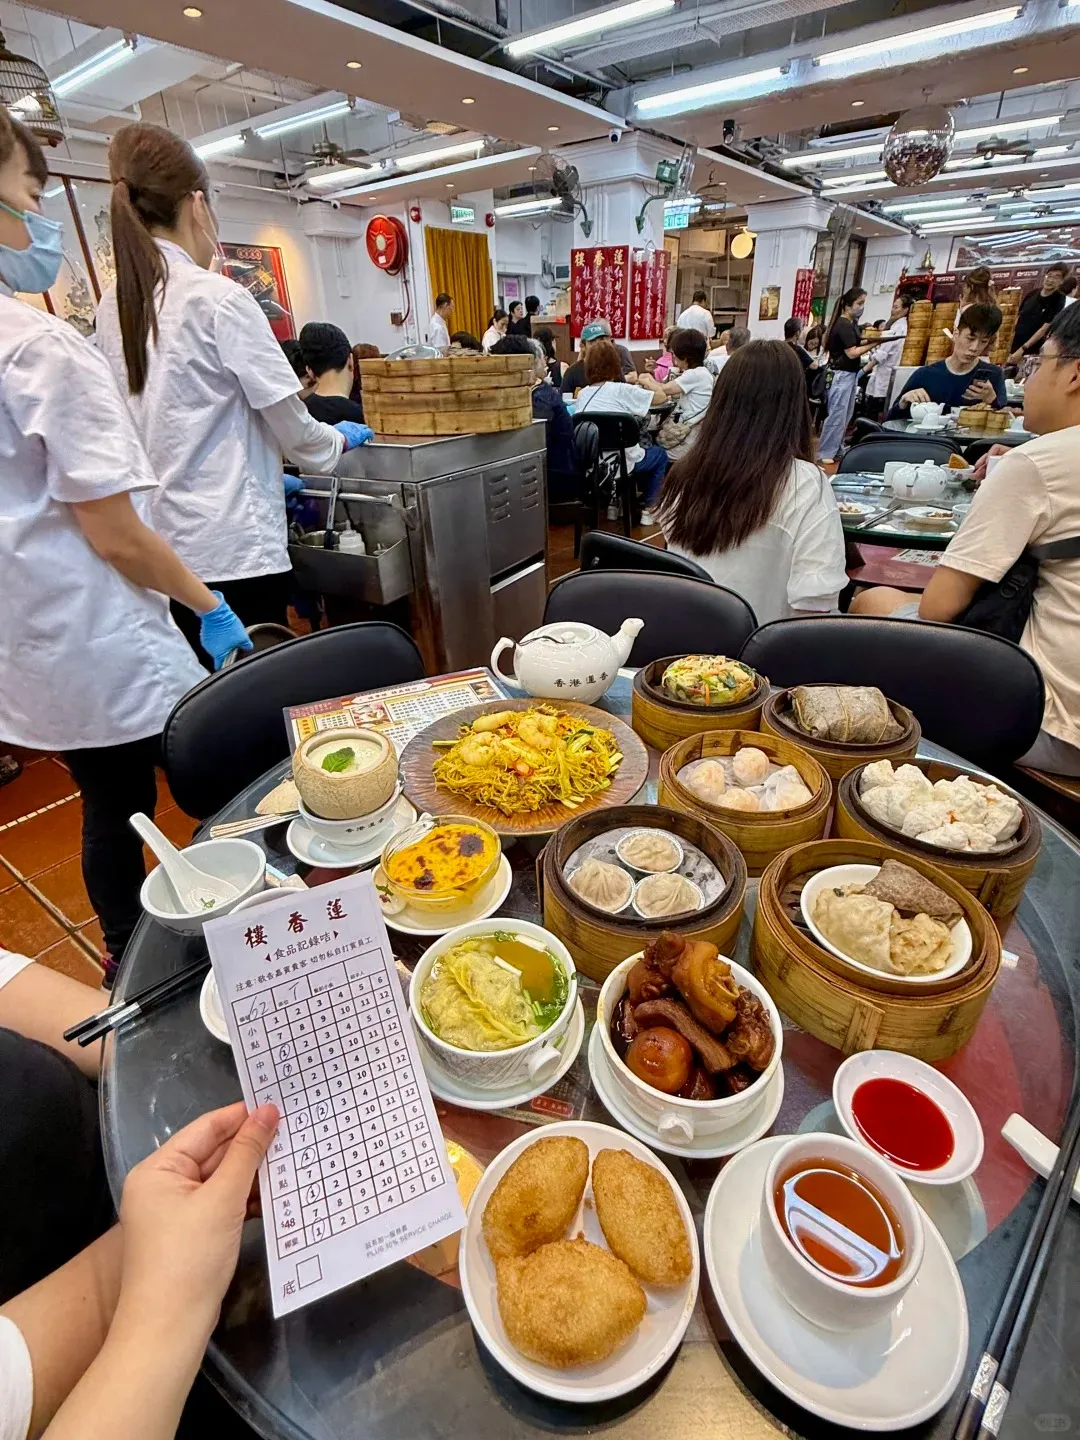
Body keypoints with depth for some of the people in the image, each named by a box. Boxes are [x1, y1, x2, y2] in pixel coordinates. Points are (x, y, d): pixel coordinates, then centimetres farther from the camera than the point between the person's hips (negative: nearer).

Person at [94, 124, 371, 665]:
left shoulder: (112, 306, 10)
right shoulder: (218, 298, -9)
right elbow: (292, 427, -7)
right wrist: (339, 439, 15)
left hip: (155, 545, 7)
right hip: (231, 549, -7)